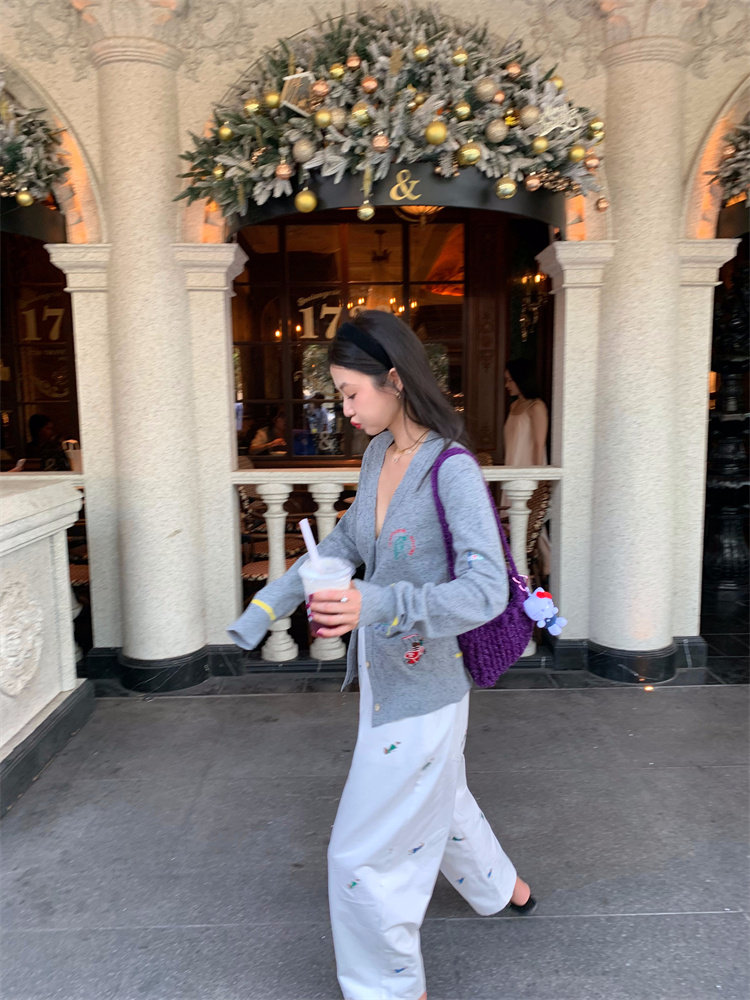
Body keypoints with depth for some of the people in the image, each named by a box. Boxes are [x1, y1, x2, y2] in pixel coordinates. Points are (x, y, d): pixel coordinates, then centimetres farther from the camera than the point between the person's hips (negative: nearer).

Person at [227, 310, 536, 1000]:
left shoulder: (452, 470, -23)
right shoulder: (378, 456, 1)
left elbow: (486, 591, -29)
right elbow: (345, 543, 14)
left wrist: (378, 605, -42)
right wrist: (267, 606, 16)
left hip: (420, 690, -8)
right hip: (385, 677, 8)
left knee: (364, 855, 5)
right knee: (437, 801, 30)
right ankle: (506, 888, 58)